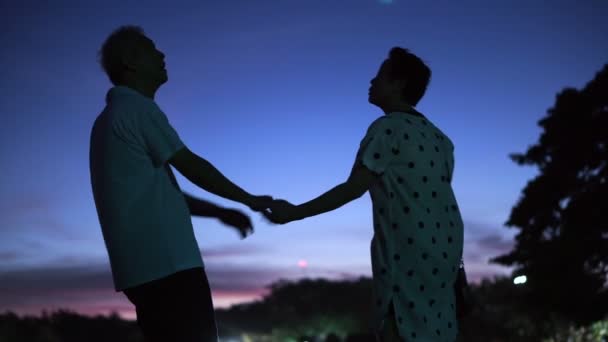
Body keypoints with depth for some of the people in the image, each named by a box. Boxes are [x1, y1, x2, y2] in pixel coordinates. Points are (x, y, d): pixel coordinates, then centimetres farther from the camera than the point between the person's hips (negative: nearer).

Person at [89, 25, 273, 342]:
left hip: (145, 266, 9)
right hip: (166, 263, -9)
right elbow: (192, 167, -6)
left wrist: (220, 212, 22)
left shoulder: (112, 118, 23)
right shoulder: (136, 108, -7)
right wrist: (249, 199, 7)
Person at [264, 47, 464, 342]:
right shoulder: (439, 138, 18)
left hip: (406, 252, -8)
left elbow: (353, 188, -10)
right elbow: (435, 198, 16)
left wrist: (294, 213, -5)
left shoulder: (387, 127, -5)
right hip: (443, 250, 8)